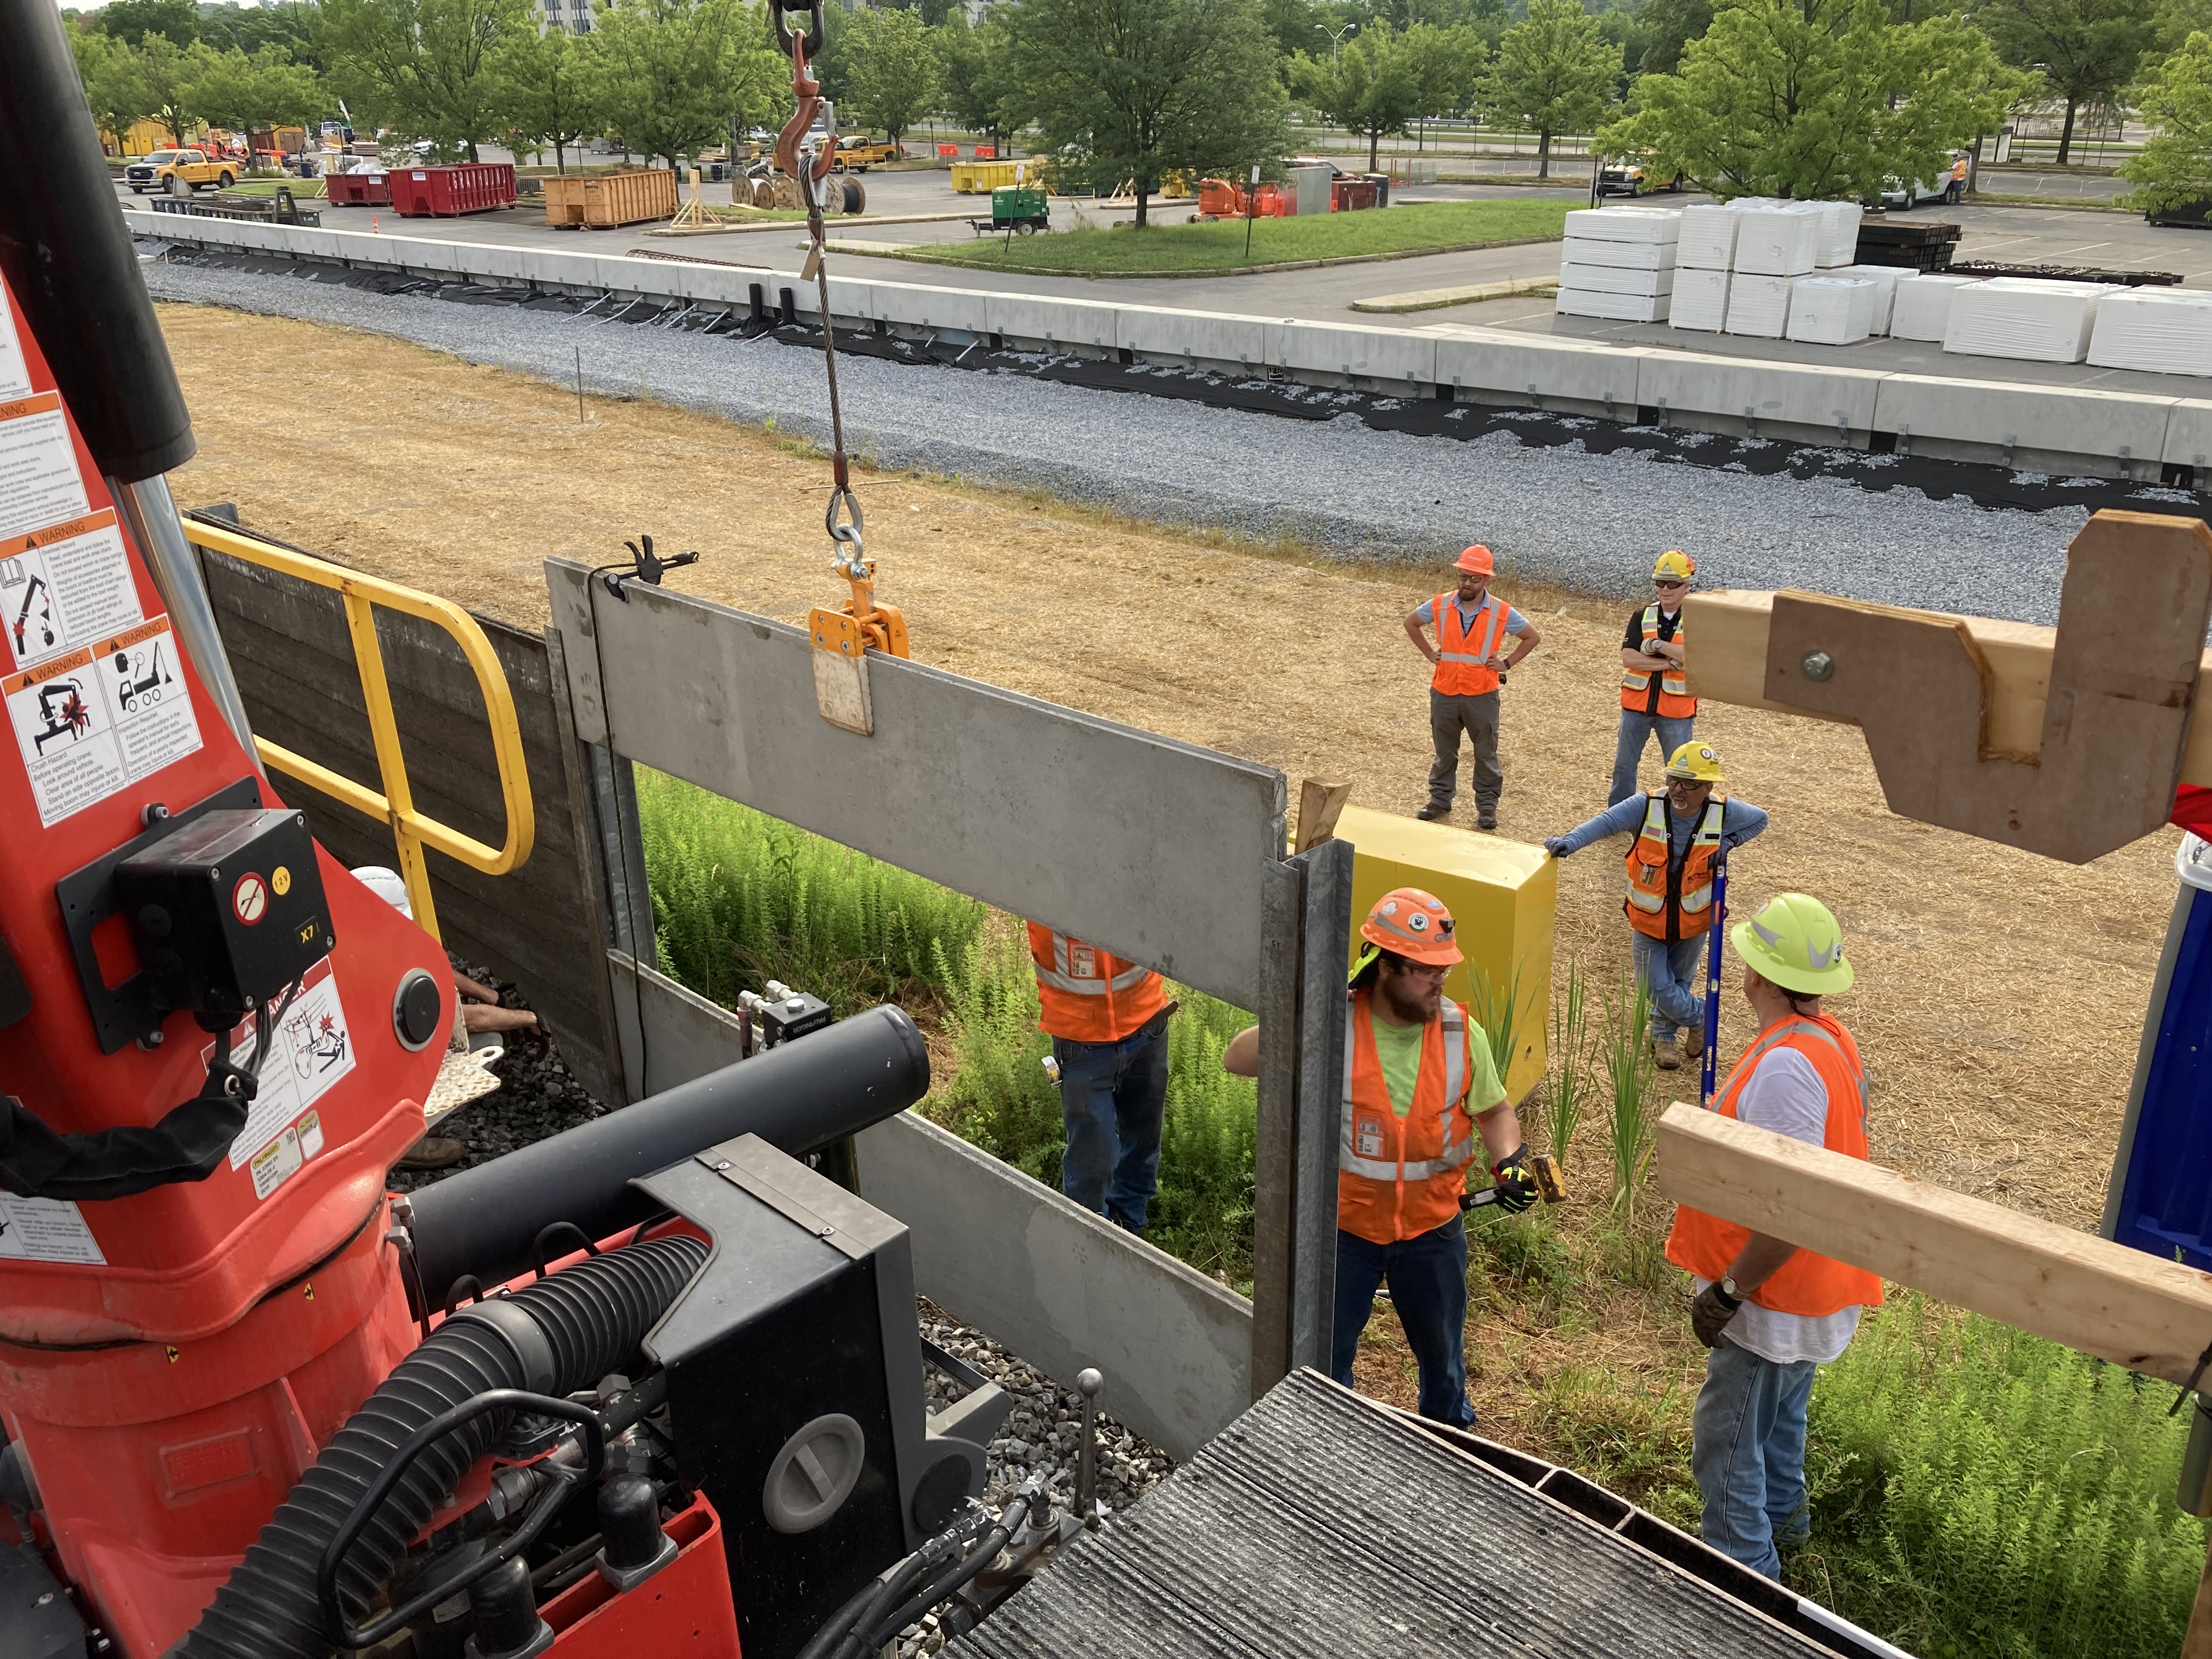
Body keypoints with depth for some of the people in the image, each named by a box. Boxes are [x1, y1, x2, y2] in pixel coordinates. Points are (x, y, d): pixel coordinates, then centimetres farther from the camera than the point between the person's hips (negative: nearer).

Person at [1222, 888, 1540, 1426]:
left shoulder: (1460, 1032, -12)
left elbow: (1493, 1110, 3)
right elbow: (1238, 1059, -22)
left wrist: (1510, 1162, -16)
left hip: (1432, 1227, 2)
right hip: (1344, 1225, -2)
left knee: (1442, 1350, 25)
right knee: (1325, 1352, 17)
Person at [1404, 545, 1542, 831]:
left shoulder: (1502, 613, -9)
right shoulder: (1440, 606, -5)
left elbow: (1533, 637, 6)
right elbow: (1411, 622, 14)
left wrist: (1507, 663, -1)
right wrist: (1430, 653, 7)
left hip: (1482, 696, -2)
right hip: (1444, 693, 2)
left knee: (1486, 754, 8)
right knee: (1444, 752, 14)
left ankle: (1487, 806, 18)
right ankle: (1440, 800, 27)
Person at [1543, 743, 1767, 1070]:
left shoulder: (1723, 812, -15)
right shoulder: (1648, 805, -22)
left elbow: (1760, 819, 4)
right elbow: (1607, 822, -34)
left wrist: (1728, 843, -11)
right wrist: (1570, 840, -50)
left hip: (1693, 921, 2)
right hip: (1649, 920, -2)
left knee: (1679, 983, 20)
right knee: (1657, 987, 5)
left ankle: (1663, 1034, 47)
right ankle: (1701, 1016, 34)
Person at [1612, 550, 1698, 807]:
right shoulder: (1641, 617, 1)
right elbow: (1628, 658, -12)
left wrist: (1658, 645, -22)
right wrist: (1671, 663, -18)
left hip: (1677, 712, -2)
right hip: (1636, 706, 3)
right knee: (1624, 767, 13)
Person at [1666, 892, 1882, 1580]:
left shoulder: (1784, 1067, -31)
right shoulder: (1828, 1036, 1)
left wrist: (1727, 1292, -22)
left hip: (1776, 1296, -10)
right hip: (1810, 1286, 10)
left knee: (1726, 1440, 3)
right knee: (1778, 1410, 30)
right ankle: (1779, 1514, 50)